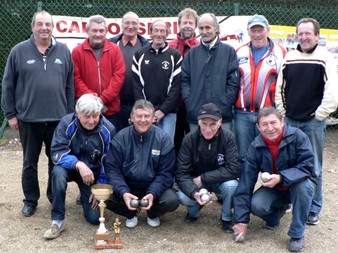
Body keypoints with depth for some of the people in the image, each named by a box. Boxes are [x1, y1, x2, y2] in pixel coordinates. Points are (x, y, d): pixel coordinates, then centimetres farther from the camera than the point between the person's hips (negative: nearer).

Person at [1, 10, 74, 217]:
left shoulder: (63, 51, 3)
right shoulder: (19, 51, -1)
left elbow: (70, 85, 7)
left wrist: (70, 113, 5)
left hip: (58, 118, 1)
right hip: (29, 119, -1)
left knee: (57, 161, 11)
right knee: (30, 162, 11)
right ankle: (30, 200, 25)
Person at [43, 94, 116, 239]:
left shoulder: (108, 130, -19)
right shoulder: (67, 123, -21)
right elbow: (57, 153, -26)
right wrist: (78, 164, -42)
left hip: (94, 172, 1)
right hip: (71, 167, 0)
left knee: (94, 218, -8)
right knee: (58, 172, -37)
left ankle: (86, 197, 29)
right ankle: (57, 221, -23)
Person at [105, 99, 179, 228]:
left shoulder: (163, 138, -9)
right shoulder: (120, 138, -8)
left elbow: (166, 172, -9)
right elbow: (112, 169, -10)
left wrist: (153, 193, -26)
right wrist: (123, 192, -27)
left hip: (154, 187, 0)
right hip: (127, 186, 1)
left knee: (172, 200, -28)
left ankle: (153, 214, 10)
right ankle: (131, 214, 8)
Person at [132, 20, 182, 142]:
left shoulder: (175, 56, 4)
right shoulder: (139, 55, 9)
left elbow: (176, 85, -1)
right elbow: (136, 84, 4)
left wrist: (163, 110, -8)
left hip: (168, 112, -1)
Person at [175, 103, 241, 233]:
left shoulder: (228, 137, -20)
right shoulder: (189, 139, -18)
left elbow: (234, 169, -26)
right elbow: (181, 173, -20)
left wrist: (203, 178, -26)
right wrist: (194, 192, -39)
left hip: (221, 181, 0)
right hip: (196, 183, 1)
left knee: (231, 185, -33)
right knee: (183, 197, -29)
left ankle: (226, 217, -1)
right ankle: (194, 211, 10)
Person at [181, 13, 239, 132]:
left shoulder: (228, 51, 6)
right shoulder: (192, 53, 13)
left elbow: (234, 81, 0)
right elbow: (184, 80, 9)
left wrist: (226, 102, -9)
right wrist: (189, 101, -4)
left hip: (222, 114, -2)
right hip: (195, 115, 2)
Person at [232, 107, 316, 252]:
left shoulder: (297, 136, -22)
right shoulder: (256, 147, -16)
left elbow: (307, 166, -27)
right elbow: (246, 183, -16)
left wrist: (281, 178, -42)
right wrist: (241, 220, -18)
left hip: (297, 186, -2)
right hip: (273, 190, 2)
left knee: (303, 185, -36)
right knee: (256, 205, -26)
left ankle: (297, 234, -16)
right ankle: (275, 214, 12)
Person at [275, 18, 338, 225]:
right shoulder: (289, 58, 8)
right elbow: (280, 88, 13)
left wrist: (319, 115, -10)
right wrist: (282, 113, 7)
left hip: (313, 122, -4)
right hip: (289, 121, 4)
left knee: (313, 168, 3)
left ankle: (314, 209, 14)